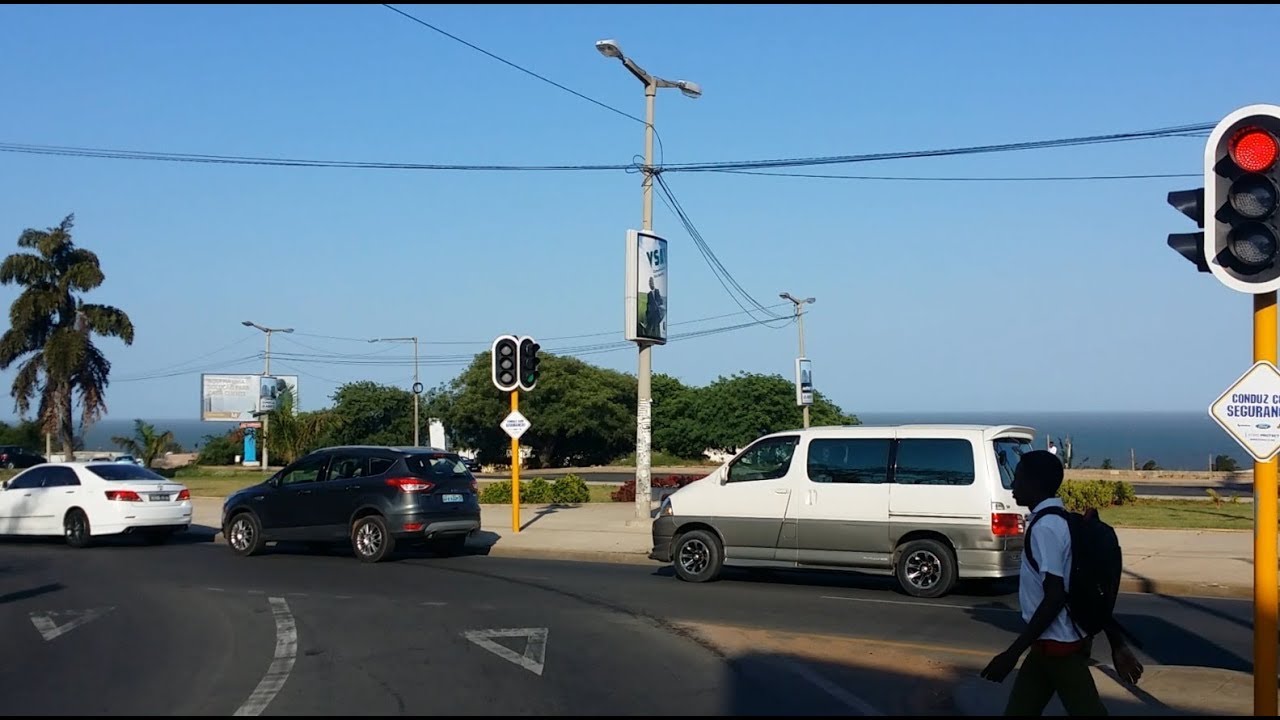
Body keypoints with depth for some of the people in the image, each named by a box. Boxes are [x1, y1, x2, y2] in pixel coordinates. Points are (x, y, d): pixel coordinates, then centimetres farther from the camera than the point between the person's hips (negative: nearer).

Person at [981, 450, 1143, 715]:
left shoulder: (1045, 528, -21)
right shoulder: (1059, 521, 10)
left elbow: (1055, 598, -25)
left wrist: (1012, 653, -23)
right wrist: (1117, 643, 15)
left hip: (1058, 645, -10)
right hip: (1052, 643, 10)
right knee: (1019, 710, 13)